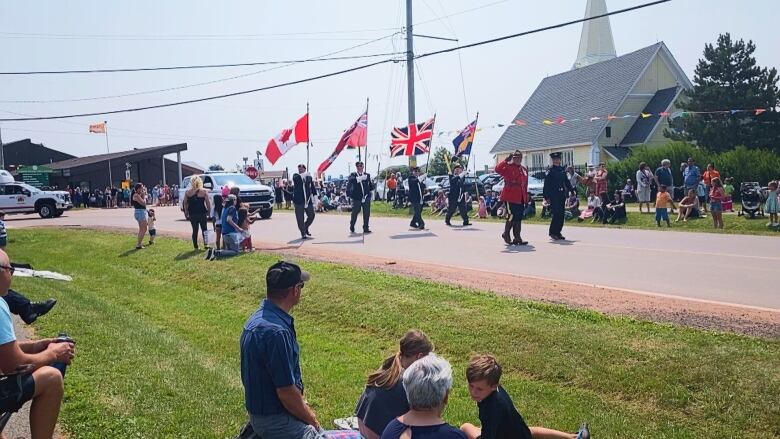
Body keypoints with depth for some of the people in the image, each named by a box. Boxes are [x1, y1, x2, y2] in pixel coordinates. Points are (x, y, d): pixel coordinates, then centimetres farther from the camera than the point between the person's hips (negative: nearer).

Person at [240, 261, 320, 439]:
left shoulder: (258, 318, 4)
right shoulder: (276, 332, -27)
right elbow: (286, 391, -23)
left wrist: (304, 406, 11)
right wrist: (312, 420, -7)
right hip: (274, 420, -9)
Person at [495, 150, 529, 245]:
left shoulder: (524, 170, 16)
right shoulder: (508, 167, -3)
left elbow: (525, 185, 18)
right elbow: (497, 169, -24)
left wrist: (526, 199, 14)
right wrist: (506, 160, -26)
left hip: (520, 199, 7)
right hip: (510, 197, -7)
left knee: (519, 218, 7)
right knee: (512, 216, -9)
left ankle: (517, 238, 13)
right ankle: (506, 234, 11)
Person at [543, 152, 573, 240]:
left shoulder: (562, 170, 13)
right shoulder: (550, 171, -6)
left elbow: (566, 182, 18)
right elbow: (546, 185, -9)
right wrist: (547, 197, -13)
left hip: (562, 196, 7)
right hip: (554, 196, -6)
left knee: (561, 215, 8)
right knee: (556, 214, -9)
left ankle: (558, 232, 16)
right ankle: (553, 233, 0)